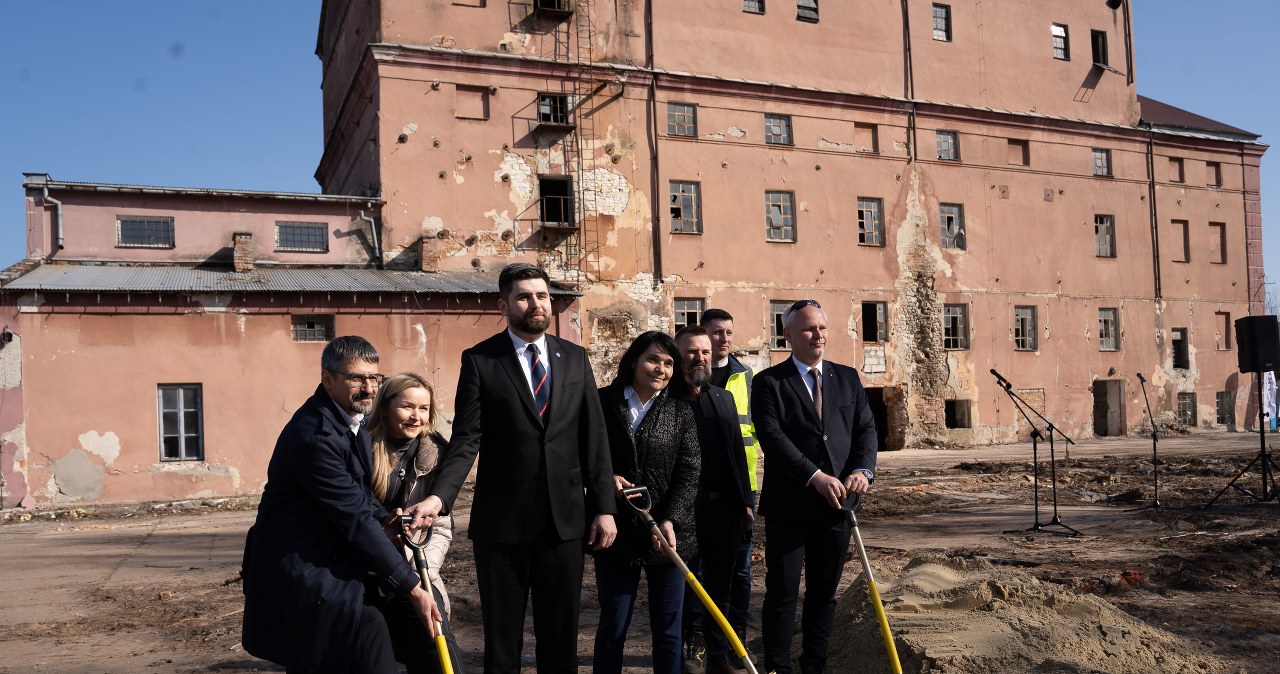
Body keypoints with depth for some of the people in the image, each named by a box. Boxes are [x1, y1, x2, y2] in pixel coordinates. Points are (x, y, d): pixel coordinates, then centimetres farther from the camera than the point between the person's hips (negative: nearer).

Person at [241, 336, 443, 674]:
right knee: (368, 625, -25)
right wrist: (411, 587, -22)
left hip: (334, 552, 10)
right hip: (300, 565, -10)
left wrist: (386, 519, -8)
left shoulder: (352, 417, 5)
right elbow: (355, 518, -25)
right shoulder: (315, 435, -24)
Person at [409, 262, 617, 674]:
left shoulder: (575, 358, 7)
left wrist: (604, 507, 1)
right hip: (502, 521, -2)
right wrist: (439, 496, -23)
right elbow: (466, 439, -7)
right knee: (502, 635, 11)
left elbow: (594, 438, 6)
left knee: (562, 631, 12)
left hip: (565, 518, 2)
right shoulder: (479, 360, -2)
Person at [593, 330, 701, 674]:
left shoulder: (681, 411, 2)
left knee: (668, 628, 9)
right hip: (616, 532, 0)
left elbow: (689, 472, -4)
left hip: (668, 533, 1)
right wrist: (605, 477, -14)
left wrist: (670, 520, -17)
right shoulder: (602, 402, -1)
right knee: (612, 626, 10)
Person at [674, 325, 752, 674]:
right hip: (683, 508, -5)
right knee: (684, 589, 6)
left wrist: (746, 501, 11)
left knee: (720, 586, 15)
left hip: (725, 506, 5)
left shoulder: (724, 398, 12)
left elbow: (738, 452, 13)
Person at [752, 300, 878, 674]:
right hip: (788, 505, -4)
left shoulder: (848, 377, 12)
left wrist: (862, 469, -12)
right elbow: (772, 436, -13)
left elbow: (866, 427, 7)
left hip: (837, 503, 4)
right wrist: (816, 477, -21)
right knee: (782, 593, 2)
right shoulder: (769, 382, -2)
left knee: (824, 591, 12)